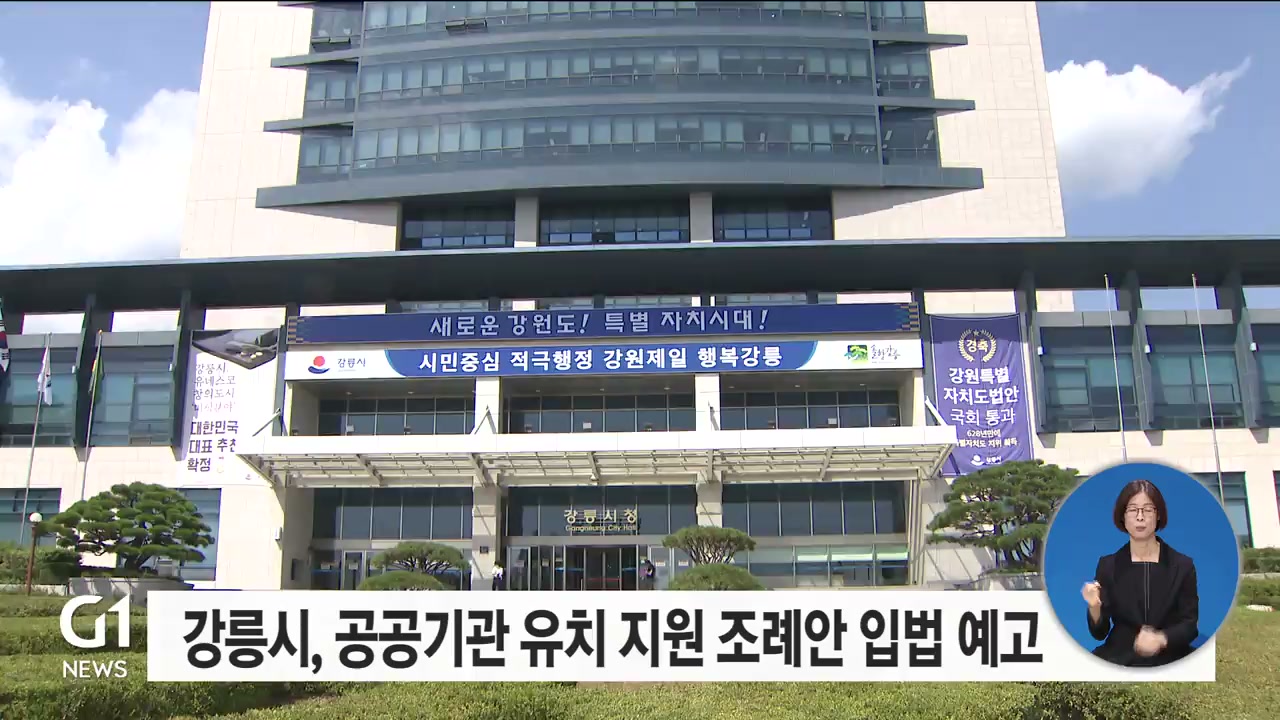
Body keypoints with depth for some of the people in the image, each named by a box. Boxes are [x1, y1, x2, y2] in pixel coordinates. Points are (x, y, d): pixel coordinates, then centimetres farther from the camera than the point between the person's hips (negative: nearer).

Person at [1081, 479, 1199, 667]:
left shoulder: (1182, 565, 1)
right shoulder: (1108, 565, 2)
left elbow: (1190, 625, 1)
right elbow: (1099, 632, 0)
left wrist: (1162, 639, -19)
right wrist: (1094, 607, -21)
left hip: (1169, 661, -1)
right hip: (1119, 659, 1)